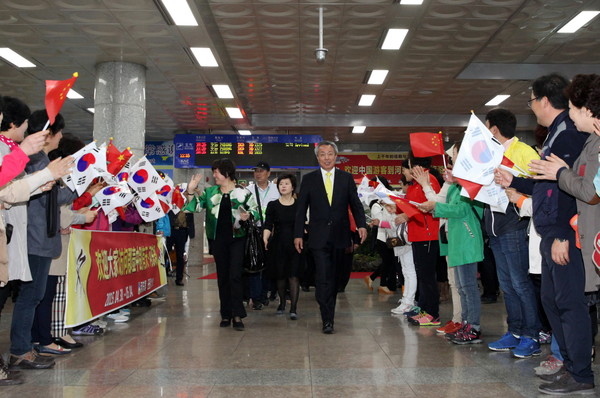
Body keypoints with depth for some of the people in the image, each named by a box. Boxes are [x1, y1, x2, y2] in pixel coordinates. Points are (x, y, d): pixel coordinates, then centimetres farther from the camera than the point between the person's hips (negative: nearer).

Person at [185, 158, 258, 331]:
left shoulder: (242, 192, 1)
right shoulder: (210, 192, 10)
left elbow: (255, 210, 3)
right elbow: (195, 207, 6)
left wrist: (248, 215, -18)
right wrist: (190, 191, -6)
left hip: (236, 238, -3)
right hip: (217, 239, 4)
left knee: (235, 276, -9)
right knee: (222, 276, 8)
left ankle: (237, 315, -4)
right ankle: (226, 314, 17)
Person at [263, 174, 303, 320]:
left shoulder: (299, 205, 5)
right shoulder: (272, 205, 4)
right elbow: (268, 225, -3)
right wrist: (265, 238, -19)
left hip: (295, 244, -1)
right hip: (278, 244, 1)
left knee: (294, 275, -7)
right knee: (280, 275, 8)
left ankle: (293, 308, -5)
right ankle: (282, 303, 27)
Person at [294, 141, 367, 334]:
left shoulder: (347, 178, 8)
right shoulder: (308, 179, 5)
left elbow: (355, 204, 6)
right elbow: (301, 209, 4)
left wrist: (361, 225, -10)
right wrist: (298, 234, -1)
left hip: (339, 236, 2)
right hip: (319, 237, -2)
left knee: (334, 278, 11)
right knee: (323, 278, -9)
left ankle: (329, 315, 26)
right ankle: (327, 319, -3)